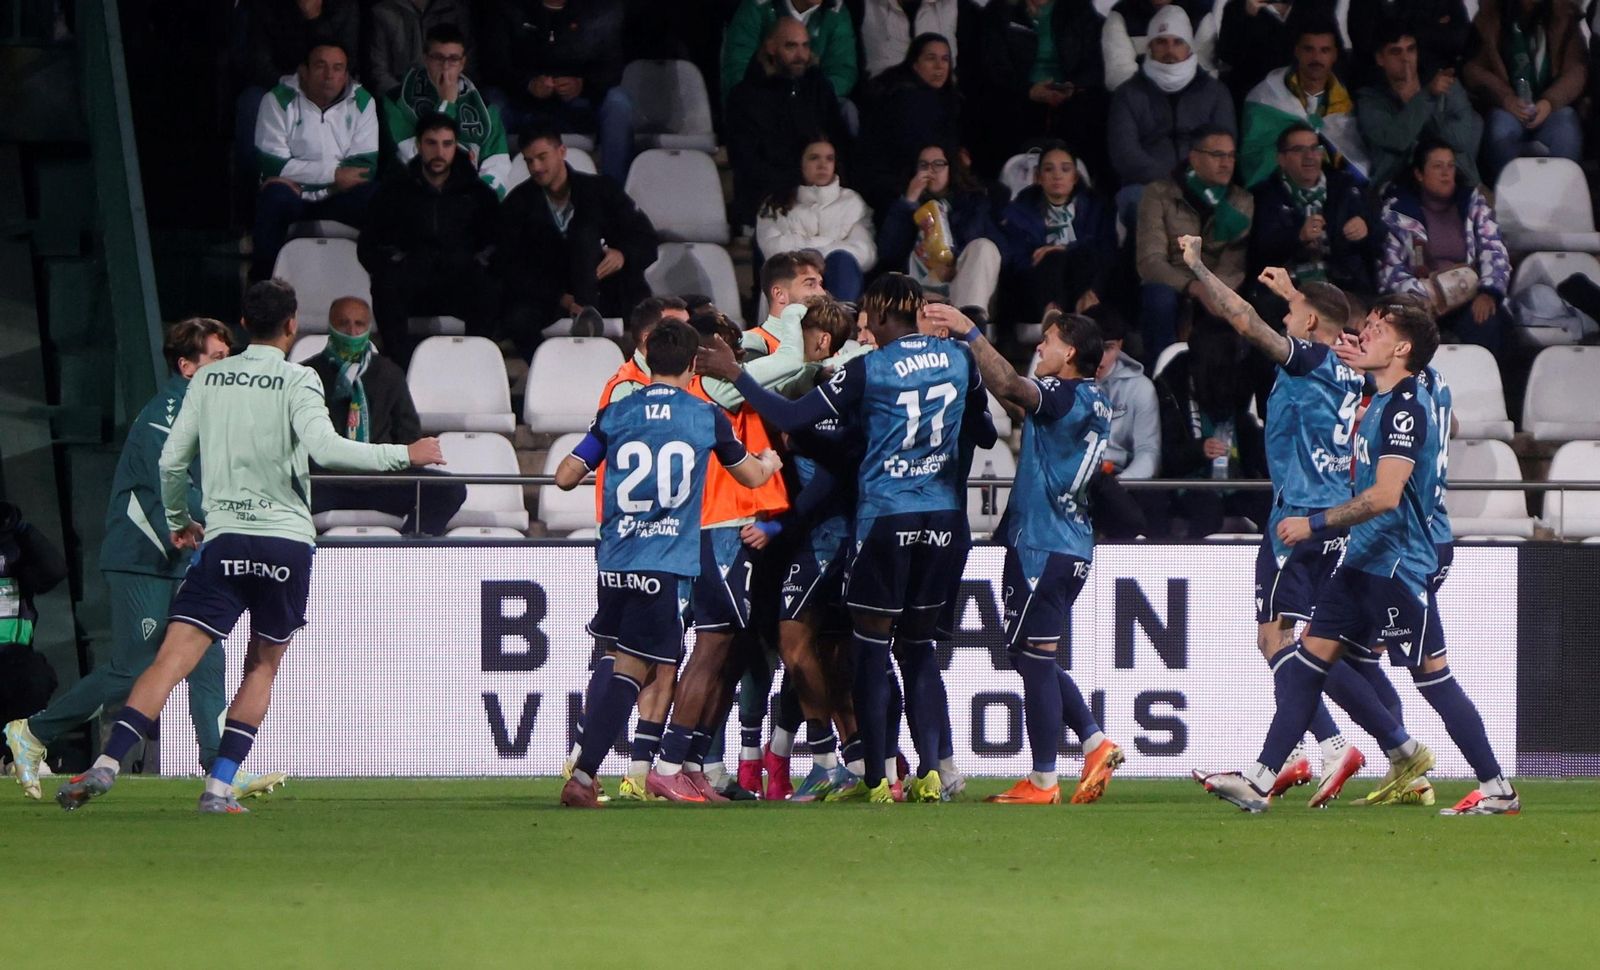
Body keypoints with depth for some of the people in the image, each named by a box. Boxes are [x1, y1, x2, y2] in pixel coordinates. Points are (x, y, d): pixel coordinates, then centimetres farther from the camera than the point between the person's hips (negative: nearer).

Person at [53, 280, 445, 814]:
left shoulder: (209, 378, 9)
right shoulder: (297, 381, -2)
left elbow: (171, 460, 11)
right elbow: (324, 448, -17)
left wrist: (179, 521, 29)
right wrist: (404, 454, -9)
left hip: (224, 537, 2)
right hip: (287, 539, -2)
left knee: (173, 657, -6)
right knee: (262, 668, 12)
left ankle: (108, 764, -22)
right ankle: (219, 787, 3)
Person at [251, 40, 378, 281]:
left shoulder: (361, 103, 3)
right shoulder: (278, 101, -4)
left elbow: (365, 166, -8)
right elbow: (272, 165, -13)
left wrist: (302, 177, -17)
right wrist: (333, 175, -15)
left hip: (339, 201, 2)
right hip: (293, 198, -2)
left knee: (373, 196, -28)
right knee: (276, 196, -36)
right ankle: (262, 283, -26)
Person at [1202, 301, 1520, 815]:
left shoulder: (1406, 407, -17)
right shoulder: (1382, 402, 13)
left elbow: (1385, 495, -25)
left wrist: (1316, 523, -21)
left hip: (1397, 565, -10)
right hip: (1363, 560, 10)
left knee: (1433, 677, -6)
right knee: (1306, 662, 5)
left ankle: (1498, 791, 1)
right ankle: (1261, 779, 4)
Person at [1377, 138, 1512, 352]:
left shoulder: (1472, 202, 16)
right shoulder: (1396, 210, 8)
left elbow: (1495, 252, 7)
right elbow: (1388, 268, -1)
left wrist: (1488, 293, -12)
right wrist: (1423, 295, -17)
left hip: (1470, 298, 2)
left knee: (1485, 320, -33)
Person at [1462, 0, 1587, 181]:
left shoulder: (1563, 15, 8)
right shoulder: (1490, 15, 6)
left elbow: (1576, 69, 1)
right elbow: (1472, 68, 1)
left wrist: (1550, 102, -19)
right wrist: (1505, 98, -16)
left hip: (1551, 105, 0)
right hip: (1508, 105, 0)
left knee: (1564, 132, -32)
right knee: (1501, 132, -34)